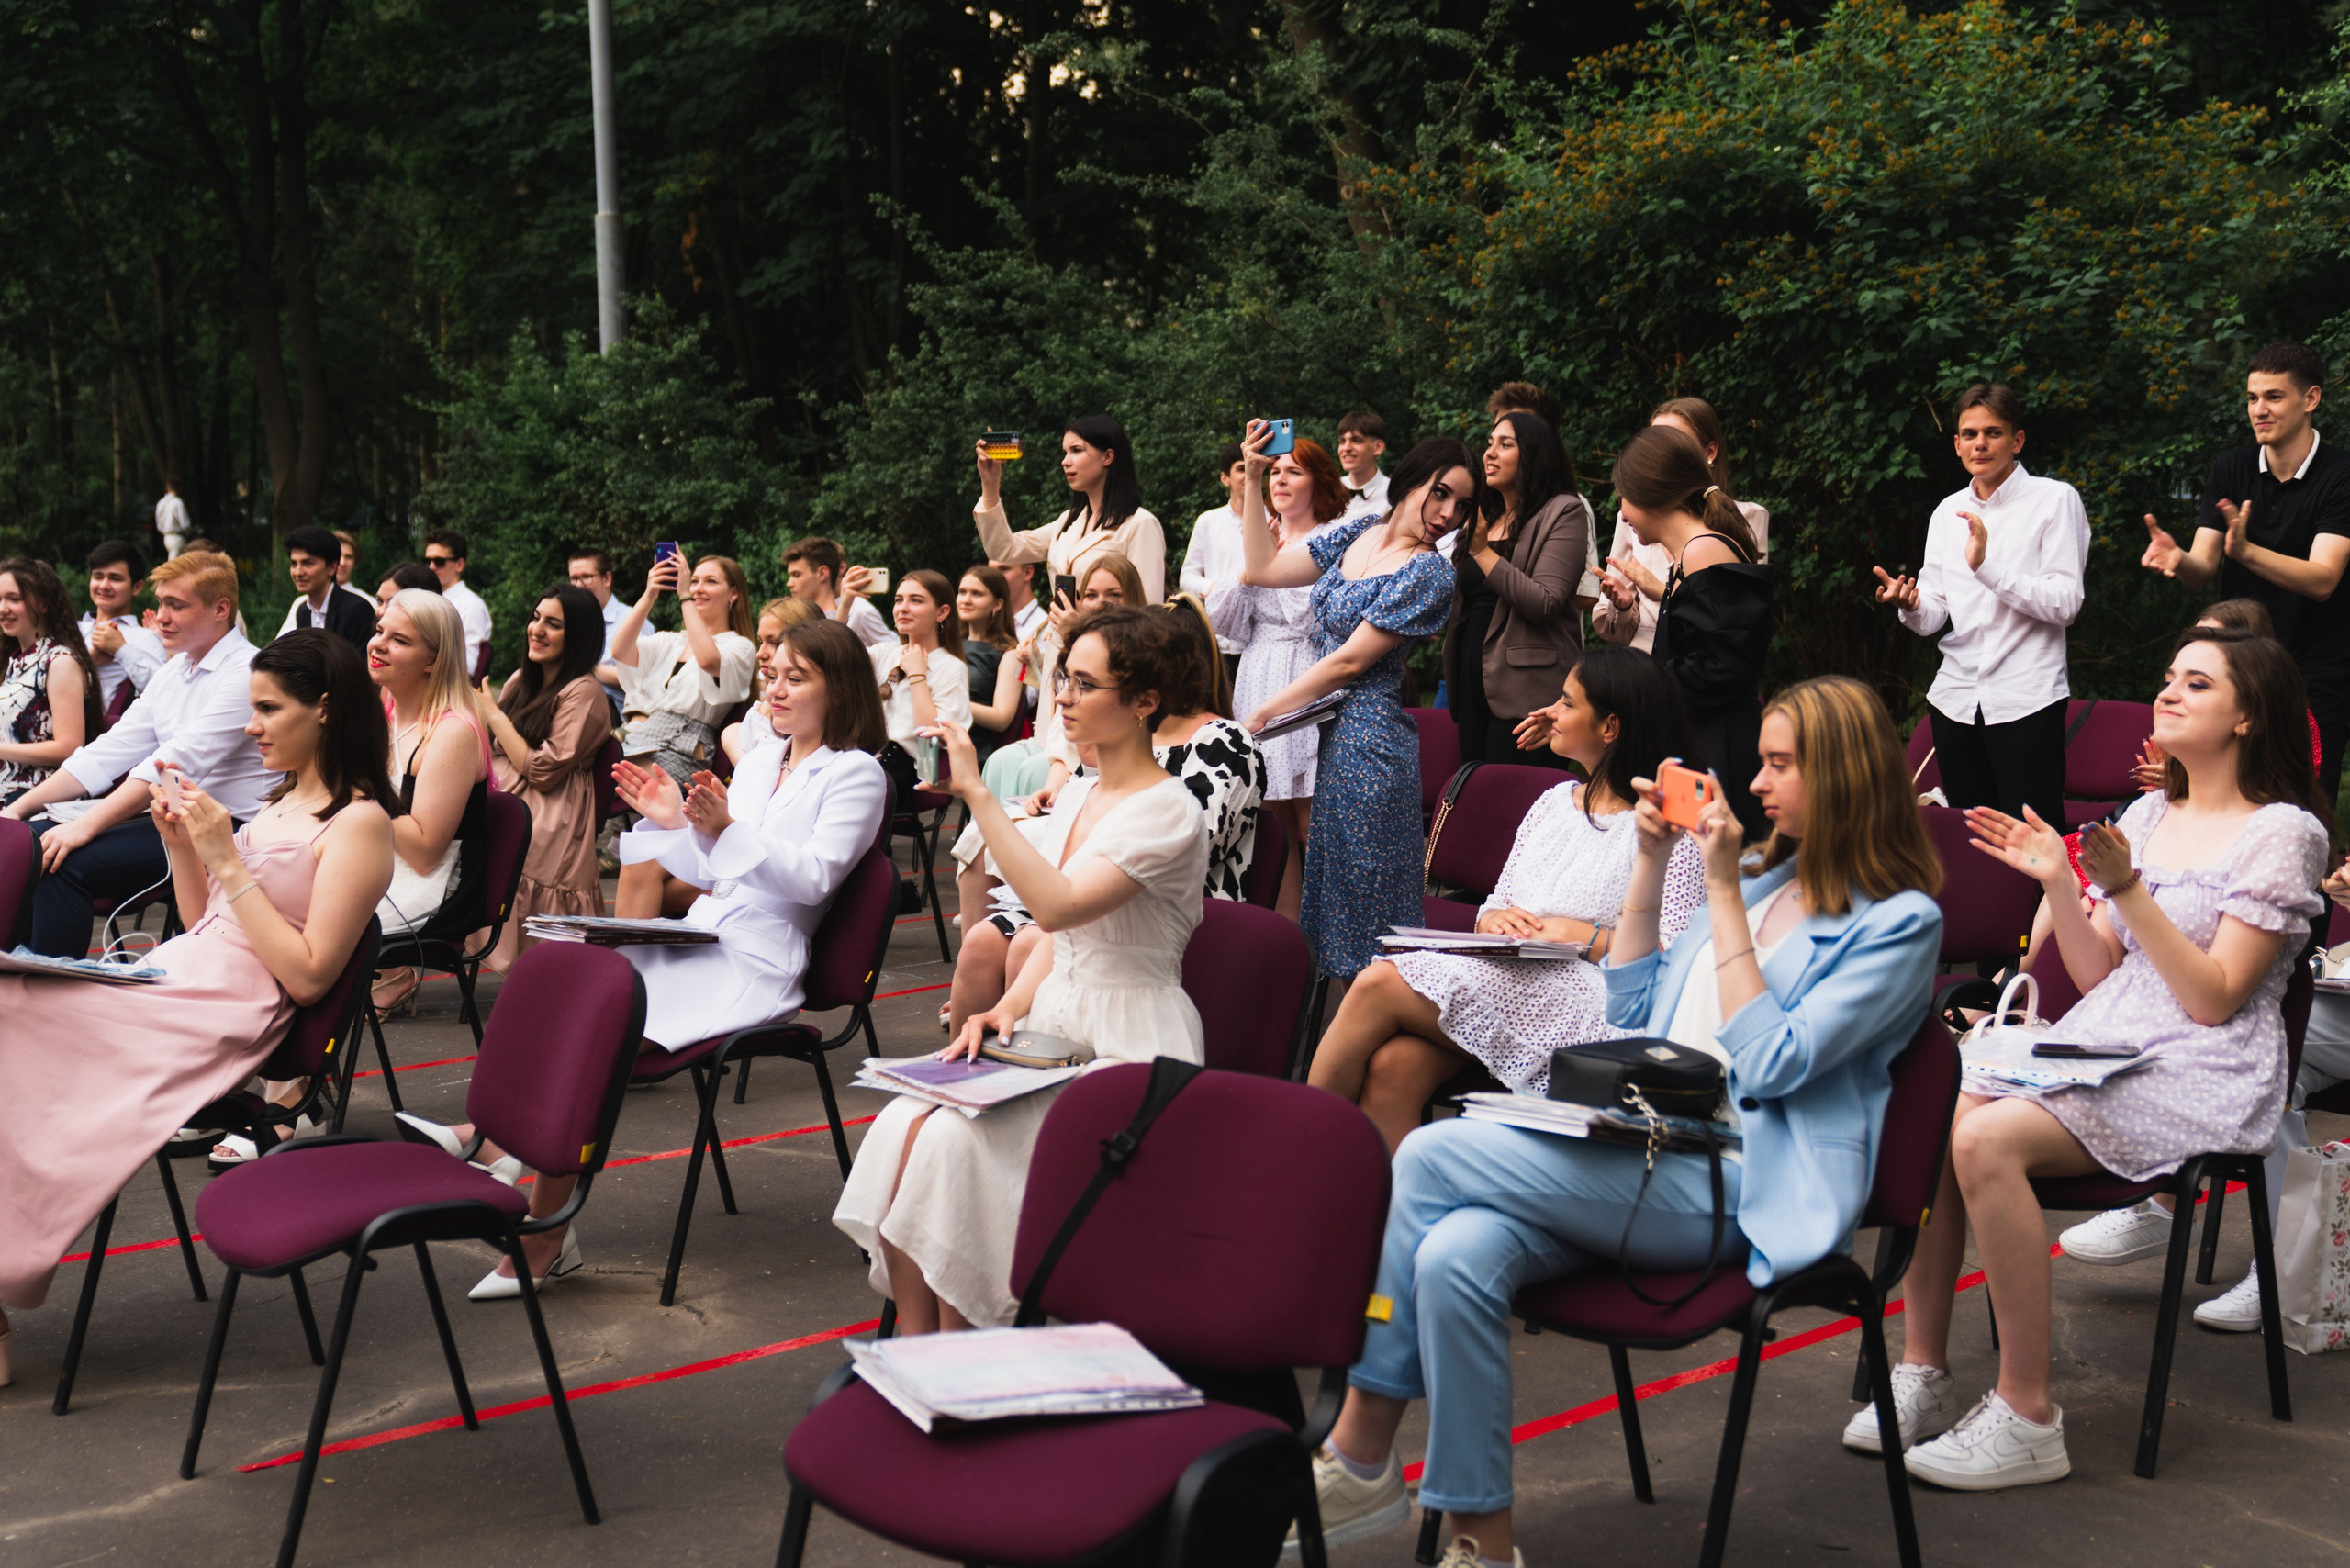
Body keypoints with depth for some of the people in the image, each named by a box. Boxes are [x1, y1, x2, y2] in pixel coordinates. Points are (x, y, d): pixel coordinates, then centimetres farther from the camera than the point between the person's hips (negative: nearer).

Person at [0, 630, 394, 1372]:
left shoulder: (358, 823, -9)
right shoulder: (281, 801, 18)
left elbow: (307, 975, -16)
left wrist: (226, 860, -15)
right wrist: (180, 844, 7)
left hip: (225, 1017, -8)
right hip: (173, 979, 8)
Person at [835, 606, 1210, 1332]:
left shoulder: (1168, 813, -14)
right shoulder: (1079, 794, 13)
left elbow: (1057, 905, -28)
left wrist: (977, 793, -27)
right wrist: (1008, 1007, 0)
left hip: (1128, 1052, -8)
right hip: (1054, 1021, 8)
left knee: (954, 1140, -25)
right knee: (905, 1125, -17)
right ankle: (911, 1347, -12)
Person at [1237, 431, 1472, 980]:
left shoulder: (1427, 573, -13)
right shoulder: (1357, 533, 9)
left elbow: (1349, 661, -14)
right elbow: (1262, 570, 14)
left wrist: (1261, 715, -11)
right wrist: (1252, 478, 8)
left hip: (1367, 739, -7)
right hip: (1322, 728, 7)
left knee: (1357, 889, -2)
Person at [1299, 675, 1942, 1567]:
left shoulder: (1901, 920, 1)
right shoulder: (1767, 883, 24)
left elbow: (1772, 1064, -10)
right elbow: (1631, 1013, 25)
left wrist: (1723, 894, -9)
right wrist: (1650, 862, 16)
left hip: (1731, 1188, -7)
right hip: (1641, 1157, 7)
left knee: (1431, 1155, -23)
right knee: (1454, 1257, -26)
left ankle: (1359, 1455, -12)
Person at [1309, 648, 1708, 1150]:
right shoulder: (1553, 802, 23)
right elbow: (1491, 909, 22)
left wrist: (1584, 936, -13)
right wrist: (1495, 919, -1)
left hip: (1584, 1009, -6)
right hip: (1505, 980, 7)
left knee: (1380, 985, -23)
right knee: (1392, 1064, -27)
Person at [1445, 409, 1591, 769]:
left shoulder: (1564, 511, -4)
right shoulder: (1484, 517, 19)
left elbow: (1544, 603, -16)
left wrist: (1483, 552, -16)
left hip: (1525, 692, -7)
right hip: (1473, 688, 7)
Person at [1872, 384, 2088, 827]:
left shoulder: (2056, 500, -1)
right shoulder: (1948, 512, 14)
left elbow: (2065, 604, -11)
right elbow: (1931, 617, 9)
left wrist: (1987, 566, -19)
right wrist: (1911, 604, -14)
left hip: (2027, 702, -5)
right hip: (1956, 698, 5)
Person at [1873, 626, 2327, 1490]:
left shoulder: (2282, 833, -2)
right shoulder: (2148, 815, 18)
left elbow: (2213, 999, -12)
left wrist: (2127, 889, -18)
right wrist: (2059, 882, 1)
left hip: (2203, 1080, -7)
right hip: (2098, 1045, 7)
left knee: (1987, 1141, -31)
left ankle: (2027, 1418, -22)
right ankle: (1923, 1376, -11)